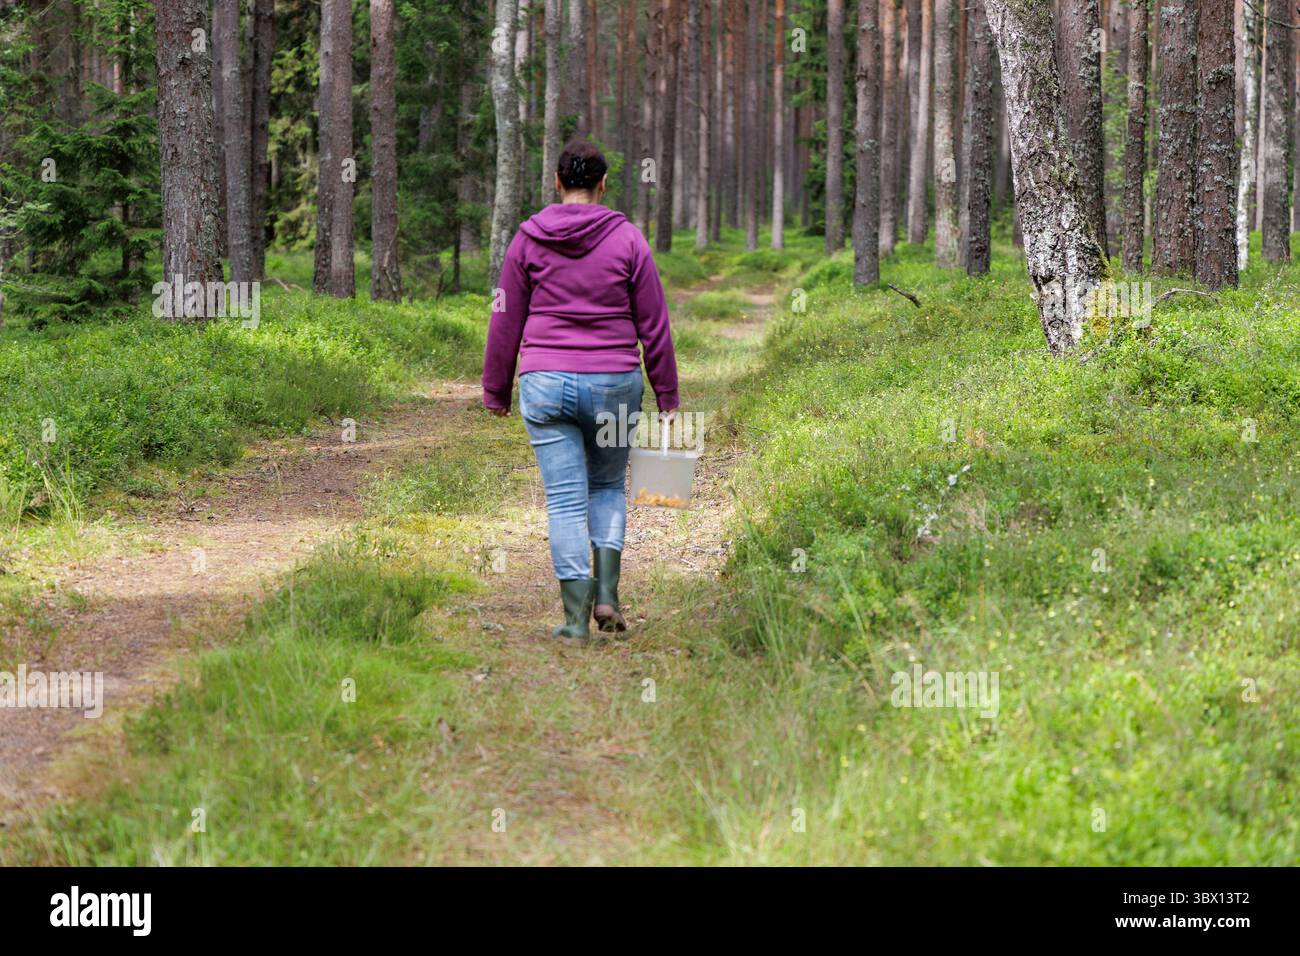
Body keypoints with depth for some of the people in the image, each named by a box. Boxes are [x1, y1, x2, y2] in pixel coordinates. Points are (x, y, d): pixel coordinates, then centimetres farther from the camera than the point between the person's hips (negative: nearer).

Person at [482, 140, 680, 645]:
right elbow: (653, 325, 1)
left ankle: (576, 618, -1)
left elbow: (505, 322, 4)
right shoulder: (627, 240, -1)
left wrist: (496, 392, 13)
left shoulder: (528, 240, 1)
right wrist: (667, 396, 8)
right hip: (614, 384, 0)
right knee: (608, 487, 19)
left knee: (566, 500, 2)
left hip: (546, 385, 0)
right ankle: (606, 593, 5)